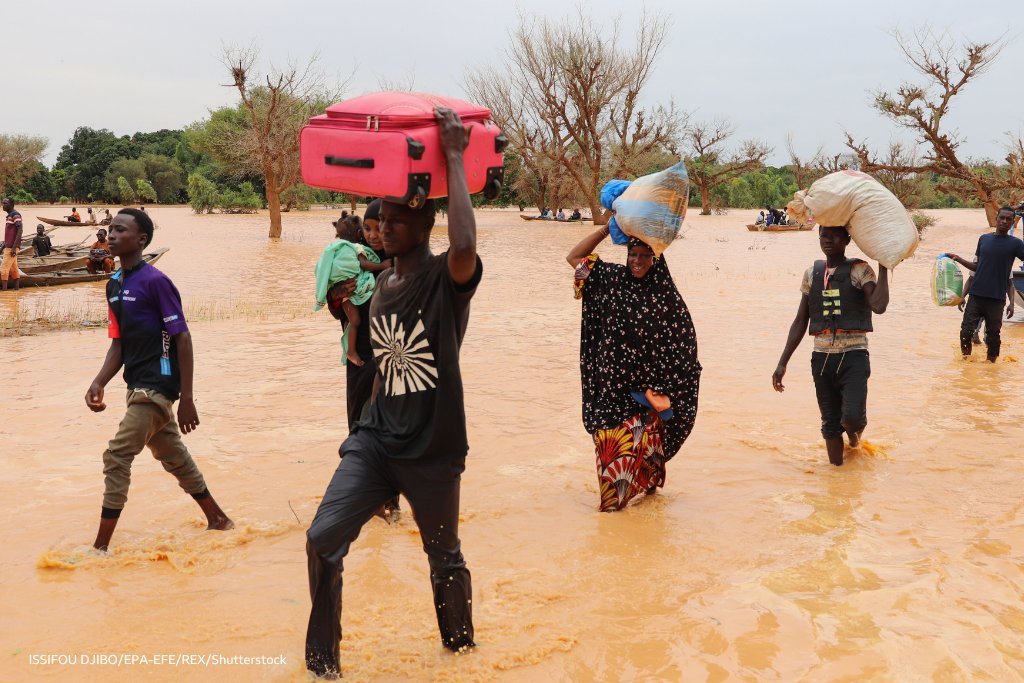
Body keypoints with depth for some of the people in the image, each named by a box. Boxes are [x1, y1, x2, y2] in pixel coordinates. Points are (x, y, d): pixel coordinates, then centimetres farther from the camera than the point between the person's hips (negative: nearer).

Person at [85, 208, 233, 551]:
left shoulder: (155, 281, -14)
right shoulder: (114, 285, 11)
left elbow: (183, 338, -15)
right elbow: (118, 344, 12)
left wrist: (186, 399, -17)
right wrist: (98, 383, -5)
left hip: (157, 385, -9)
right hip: (138, 386, 9)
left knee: (117, 457, -10)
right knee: (174, 457, 18)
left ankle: (100, 547, -3)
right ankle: (218, 520, 33)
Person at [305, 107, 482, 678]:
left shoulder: (446, 279, -15)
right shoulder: (384, 284, 7)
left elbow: (465, 246, -38)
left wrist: (454, 157, -34)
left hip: (432, 451, -5)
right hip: (376, 439, 5)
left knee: (445, 556, 13)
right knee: (324, 539, -8)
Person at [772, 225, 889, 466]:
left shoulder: (859, 270, -4)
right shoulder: (812, 274, 9)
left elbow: (879, 306, -20)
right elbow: (800, 321, 12)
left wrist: (883, 267, -17)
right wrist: (783, 363, 9)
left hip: (853, 356, -4)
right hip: (822, 357, 4)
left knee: (852, 417, -15)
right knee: (830, 423, 8)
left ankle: (856, 432, 21)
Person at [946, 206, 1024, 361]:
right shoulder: (984, 239, 9)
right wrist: (958, 259, 7)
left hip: (997, 299, -2)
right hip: (976, 295, 2)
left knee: (993, 335, 4)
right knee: (966, 331, 0)